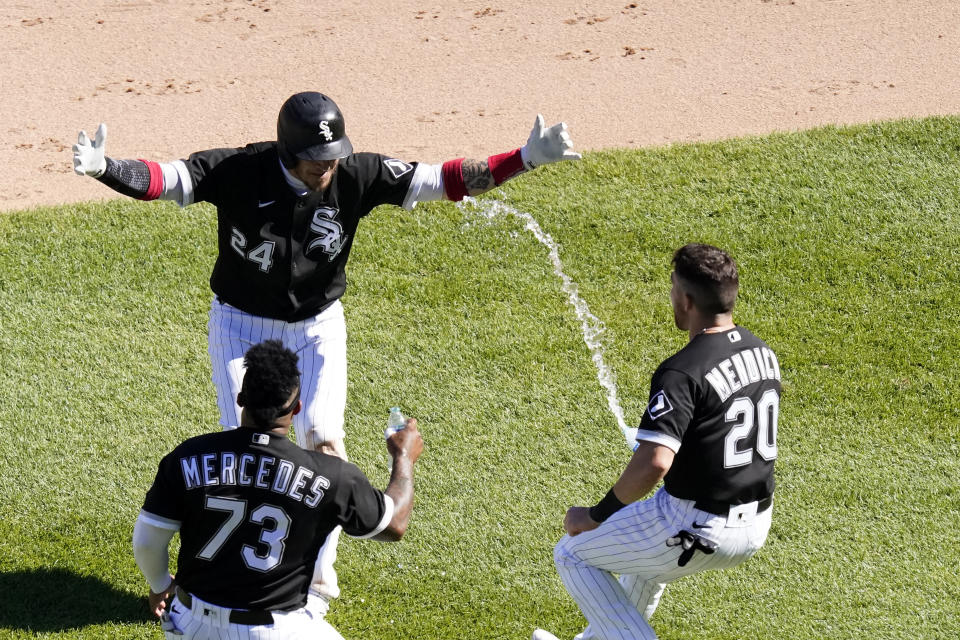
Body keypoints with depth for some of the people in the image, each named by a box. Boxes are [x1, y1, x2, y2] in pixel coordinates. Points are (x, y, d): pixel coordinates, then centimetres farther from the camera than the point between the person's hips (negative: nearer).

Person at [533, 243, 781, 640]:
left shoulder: (682, 372, -23)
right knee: (649, 551, 37)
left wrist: (597, 515, -17)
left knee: (573, 554, 12)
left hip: (697, 528, -8)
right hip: (755, 527, 8)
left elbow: (654, 463, -32)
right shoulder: (762, 353, 4)